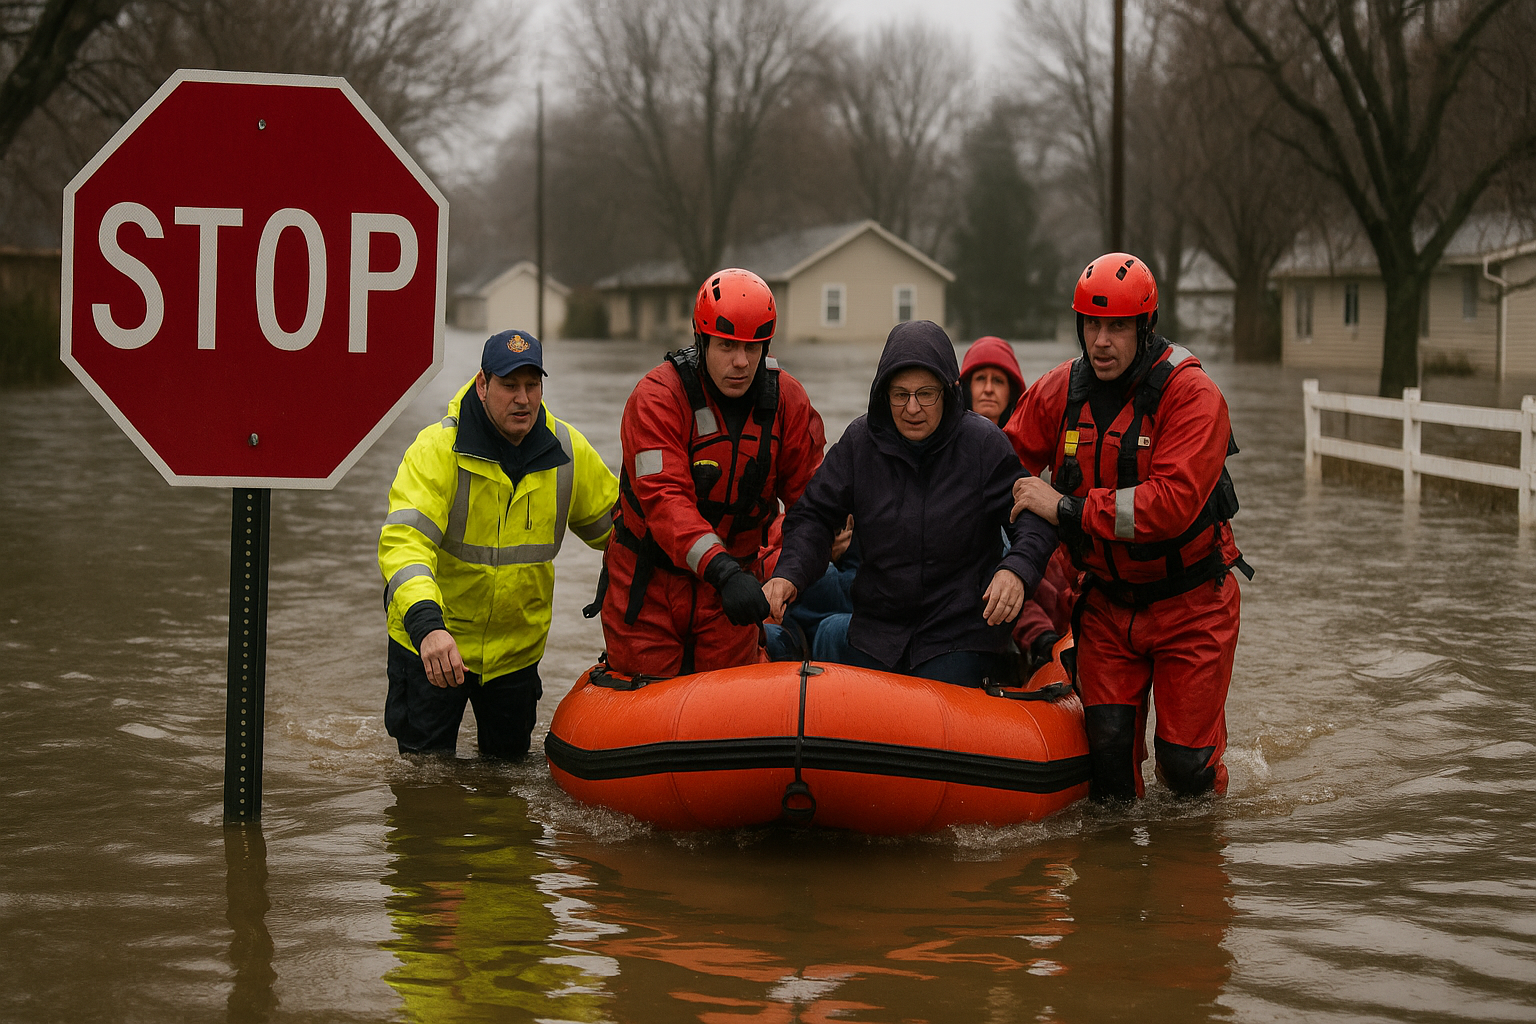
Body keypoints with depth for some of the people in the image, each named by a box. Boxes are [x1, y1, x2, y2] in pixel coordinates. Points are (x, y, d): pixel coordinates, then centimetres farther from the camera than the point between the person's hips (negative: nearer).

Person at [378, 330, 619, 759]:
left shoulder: (569, 453, -8)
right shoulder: (436, 449, -23)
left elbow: (616, 525, 9)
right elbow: (404, 541, -36)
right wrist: (426, 623, -51)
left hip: (517, 643, 4)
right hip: (431, 640, -4)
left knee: (509, 759, 17)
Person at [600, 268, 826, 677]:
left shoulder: (788, 400, -5)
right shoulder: (657, 397, -19)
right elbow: (664, 498, -30)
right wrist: (722, 570, -42)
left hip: (729, 581, 3)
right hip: (650, 585, -3)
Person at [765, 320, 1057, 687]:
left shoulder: (983, 444, -9)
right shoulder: (860, 441, -2)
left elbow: (1034, 518, -8)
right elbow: (814, 517, 1)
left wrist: (1016, 569, -28)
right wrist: (789, 573, -17)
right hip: (875, 637, 3)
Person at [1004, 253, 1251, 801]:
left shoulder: (1192, 396, -20)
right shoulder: (1059, 391, -3)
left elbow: (1171, 504, -31)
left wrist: (1067, 508, -29)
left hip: (1189, 605, -4)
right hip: (1107, 602, 4)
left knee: (1184, 762, 0)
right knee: (1108, 746, -6)